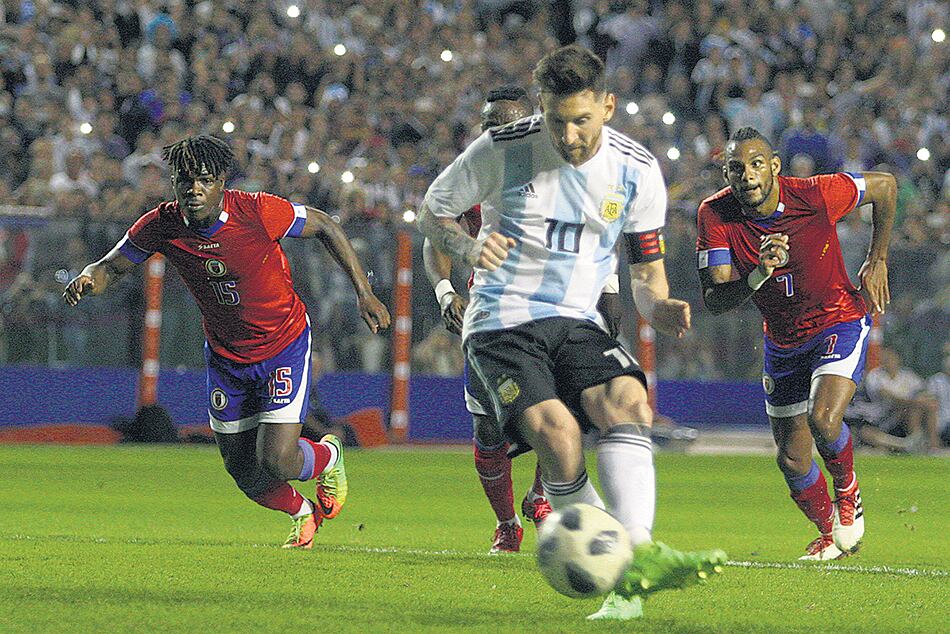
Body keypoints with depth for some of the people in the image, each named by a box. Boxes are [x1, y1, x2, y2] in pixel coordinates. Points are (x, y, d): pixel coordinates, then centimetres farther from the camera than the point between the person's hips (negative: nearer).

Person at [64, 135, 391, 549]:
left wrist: (364, 294, -10)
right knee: (243, 473, 8)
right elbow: (112, 266, -3)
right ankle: (303, 514, 42)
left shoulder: (257, 212, -25)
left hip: (283, 347, -4)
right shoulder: (162, 225, -16)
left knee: (276, 462, -15)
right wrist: (88, 280, -28)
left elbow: (324, 227, -10)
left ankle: (329, 457, 22)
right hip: (225, 356, 4)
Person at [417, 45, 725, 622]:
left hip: (578, 323, 3)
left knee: (629, 401, -29)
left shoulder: (638, 172, 0)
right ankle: (620, 571, -21)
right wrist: (469, 248, -16)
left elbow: (647, 271, 9)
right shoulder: (502, 150, -8)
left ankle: (638, 555, -42)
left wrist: (660, 308, -15)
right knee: (556, 430, -29)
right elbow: (432, 212, 6)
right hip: (503, 322, -3)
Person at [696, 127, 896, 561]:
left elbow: (884, 185, -4)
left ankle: (847, 492, 5)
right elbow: (715, 301, -21)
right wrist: (759, 275, -39)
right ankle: (830, 536, 36)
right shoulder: (715, 215, -17)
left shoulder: (815, 195, -23)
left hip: (839, 323, -4)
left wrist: (877, 261, -1)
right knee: (792, 460, 7)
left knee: (823, 419, -28)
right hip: (783, 342, 4)